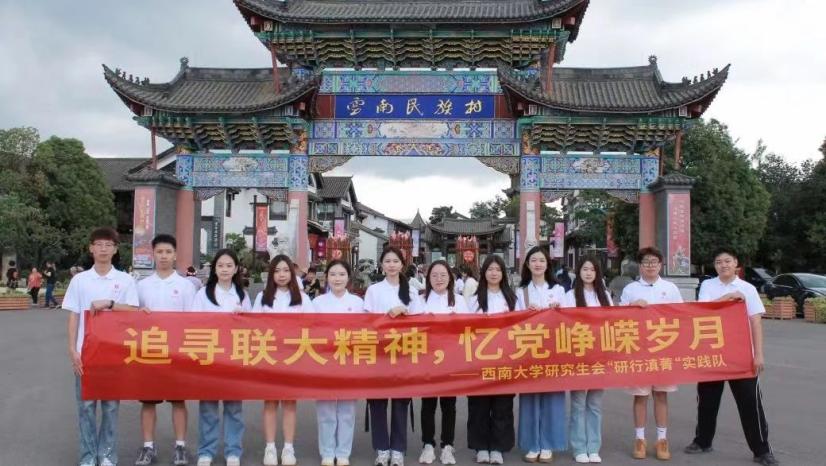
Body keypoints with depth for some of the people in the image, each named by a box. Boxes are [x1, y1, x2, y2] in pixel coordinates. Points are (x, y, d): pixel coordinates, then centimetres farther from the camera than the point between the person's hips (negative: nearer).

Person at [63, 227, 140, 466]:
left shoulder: (125, 280, 1)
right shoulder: (79, 280, 3)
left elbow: (133, 311, -5)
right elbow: (73, 317, 3)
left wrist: (109, 304, -18)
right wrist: (73, 350, -4)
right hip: (85, 351, 1)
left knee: (111, 405, 6)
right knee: (86, 404, 5)